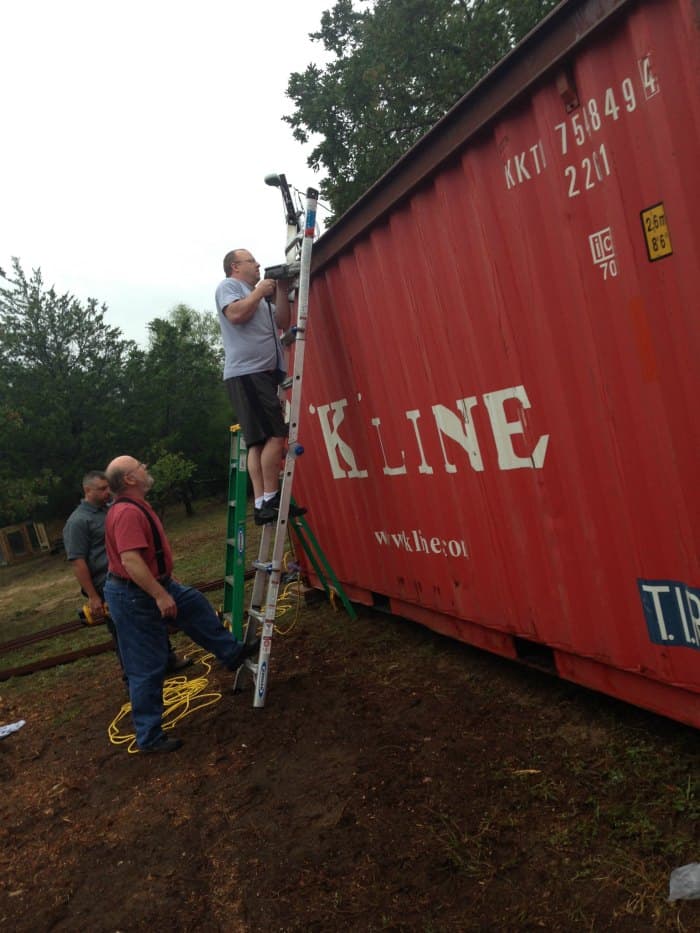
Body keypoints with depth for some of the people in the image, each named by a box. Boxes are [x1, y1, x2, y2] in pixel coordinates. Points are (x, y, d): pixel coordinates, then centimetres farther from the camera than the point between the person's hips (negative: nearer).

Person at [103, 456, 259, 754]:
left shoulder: (136, 506, 8)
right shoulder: (127, 513, -27)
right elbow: (130, 561, -34)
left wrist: (166, 583, 27)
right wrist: (160, 595, -31)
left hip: (152, 585, 11)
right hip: (133, 596, -11)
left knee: (195, 605, 21)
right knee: (147, 668, -1)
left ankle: (232, 652, 37)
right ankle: (149, 736, 12)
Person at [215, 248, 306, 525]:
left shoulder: (257, 296, 30)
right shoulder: (228, 286, 5)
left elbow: (283, 323, 22)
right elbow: (236, 314, -15)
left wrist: (281, 291, 15)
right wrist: (260, 292, -2)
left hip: (264, 373, 9)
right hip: (246, 373, -9)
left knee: (260, 441, 2)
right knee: (274, 436, -17)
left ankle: (262, 504, 0)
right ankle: (270, 500, -14)